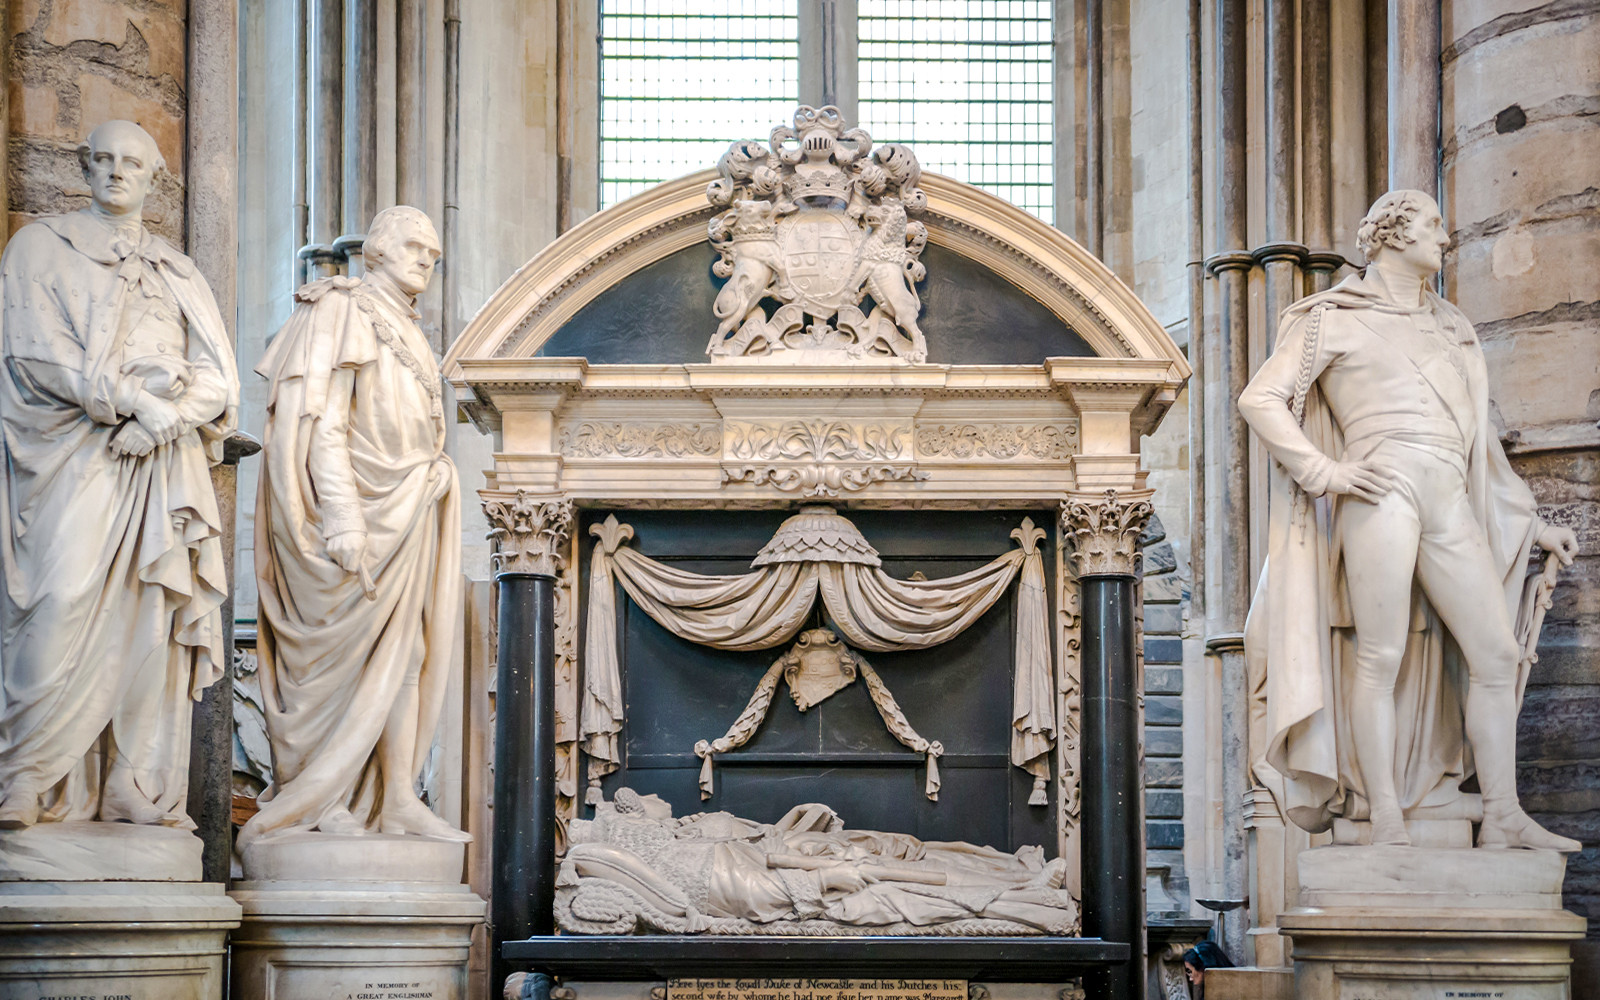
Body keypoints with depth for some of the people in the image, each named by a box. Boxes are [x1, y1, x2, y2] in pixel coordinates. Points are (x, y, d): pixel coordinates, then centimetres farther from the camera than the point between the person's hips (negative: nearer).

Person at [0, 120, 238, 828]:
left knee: (153, 616, -5)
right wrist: (136, 396, -12)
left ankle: (140, 791, -6)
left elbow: (219, 378, 12)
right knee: (65, 602, -19)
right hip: (76, 456, -4)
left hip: (163, 463, 4)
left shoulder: (178, 273, 22)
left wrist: (166, 413, -9)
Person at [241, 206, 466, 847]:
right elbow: (320, 421, -14)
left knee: (405, 652, 3)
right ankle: (318, 796, -1)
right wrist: (343, 519, -22)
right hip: (361, 507, -8)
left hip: (406, 514, 9)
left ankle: (398, 800, 3)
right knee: (344, 649, -7)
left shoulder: (403, 331, 21)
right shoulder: (341, 311, -5)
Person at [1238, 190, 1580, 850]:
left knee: (1497, 654, 1)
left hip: (1451, 506, 6)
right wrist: (1325, 472, -9)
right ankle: (1386, 821, -5)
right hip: (1383, 493, -6)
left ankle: (1502, 818, 6)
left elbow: (1479, 440, 30)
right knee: (1381, 659, -8)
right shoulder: (1335, 318, 8)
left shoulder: (1450, 328, 26)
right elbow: (1260, 399, 1)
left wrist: (1532, 523, 27)